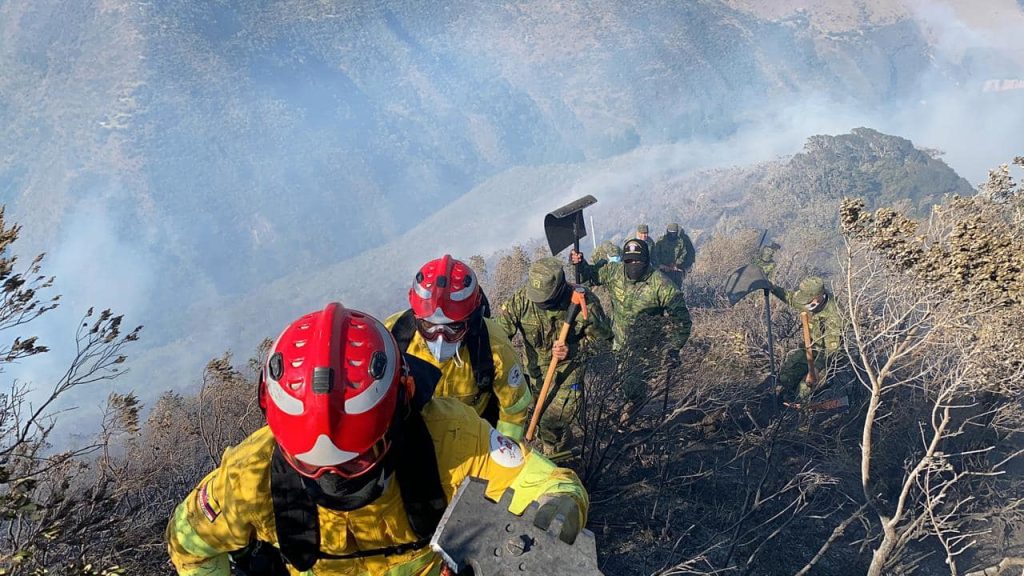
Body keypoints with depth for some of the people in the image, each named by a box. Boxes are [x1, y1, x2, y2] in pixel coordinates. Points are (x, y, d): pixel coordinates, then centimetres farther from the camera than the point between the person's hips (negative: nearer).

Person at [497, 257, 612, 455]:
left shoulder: (584, 301, -24)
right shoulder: (521, 299, -22)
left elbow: (599, 334, -8)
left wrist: (572, 350, -24)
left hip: (567, 368, -3)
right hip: (534, 367, 3)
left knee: (553, 423, -8)